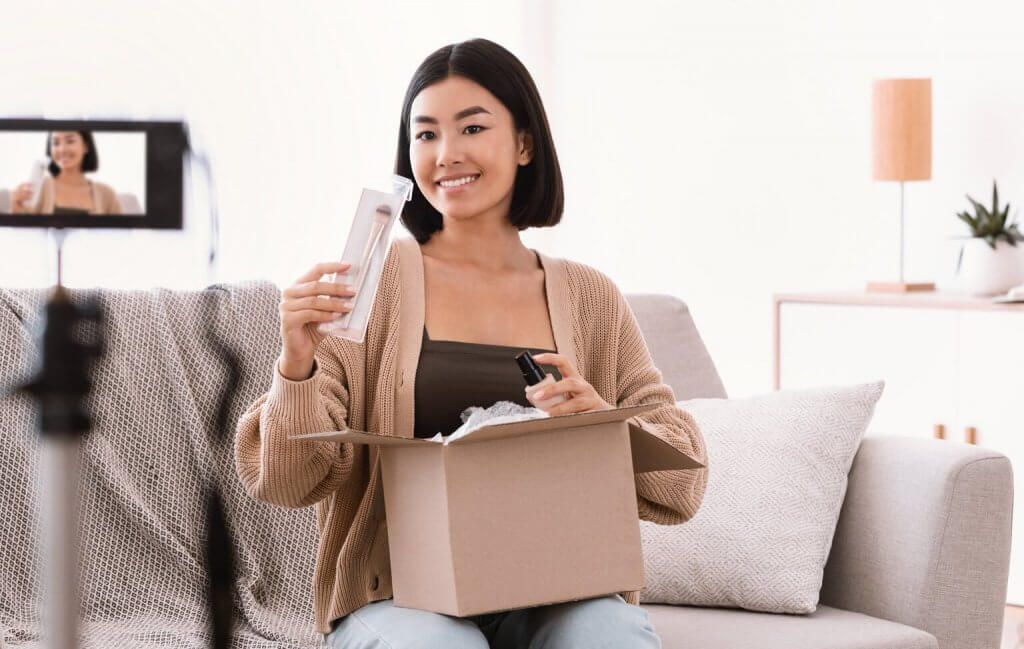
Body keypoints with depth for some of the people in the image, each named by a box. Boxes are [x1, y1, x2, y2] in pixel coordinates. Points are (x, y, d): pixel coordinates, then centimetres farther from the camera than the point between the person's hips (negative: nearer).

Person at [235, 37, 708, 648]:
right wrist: (296, 367, -20)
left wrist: (604, 422, -11)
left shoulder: (589, 297, 11)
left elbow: (683, 484, 9)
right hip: (404, 595, -1)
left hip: (557, 592, 2)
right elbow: (289, 483, -2)